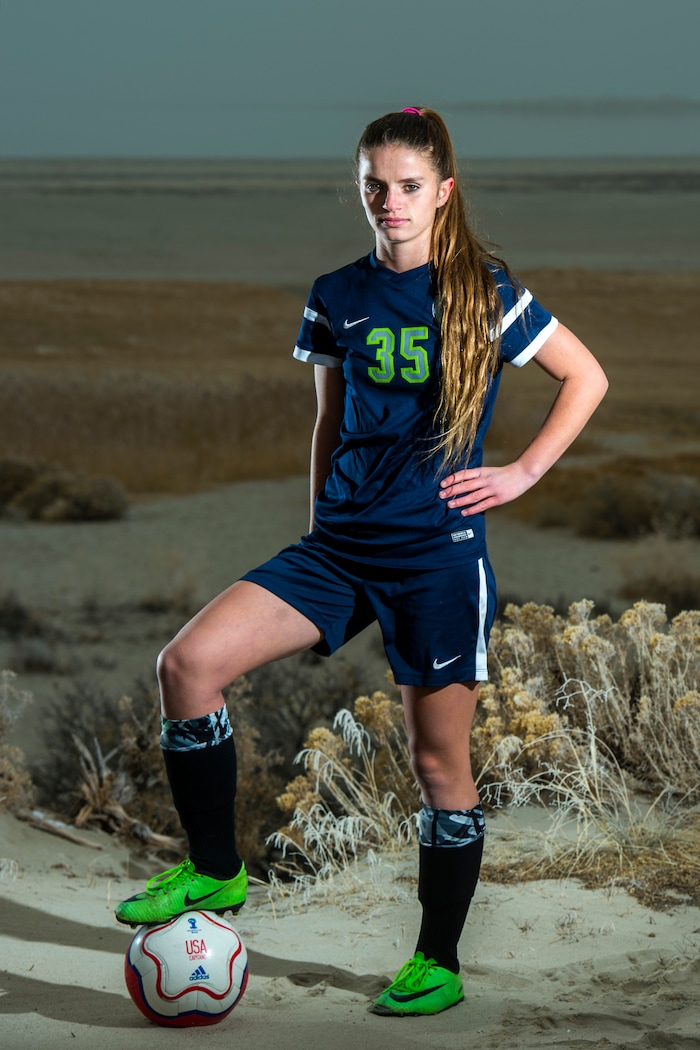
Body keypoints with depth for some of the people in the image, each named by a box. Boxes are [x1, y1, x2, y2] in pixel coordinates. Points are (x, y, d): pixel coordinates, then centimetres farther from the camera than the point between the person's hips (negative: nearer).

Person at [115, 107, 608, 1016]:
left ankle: (438, 964, 18)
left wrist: (521, 473, -3)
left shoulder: (482, 293, -3)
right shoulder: (337, 297, 9)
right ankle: (215, 871, 0)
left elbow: (587, 378, 4)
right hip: (342, 544, 4)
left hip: (439, 549, -4)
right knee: (188, 662, -14)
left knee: (439, 761, 3)